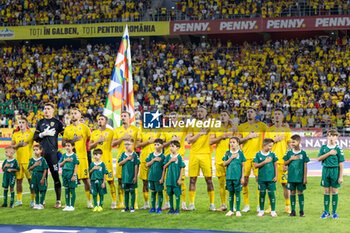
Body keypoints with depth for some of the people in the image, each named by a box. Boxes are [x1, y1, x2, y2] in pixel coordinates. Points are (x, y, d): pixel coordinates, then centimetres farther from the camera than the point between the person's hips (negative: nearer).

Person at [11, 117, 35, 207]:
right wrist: (18, 145, -8)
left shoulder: (31, 133, 1)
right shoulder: (15, 134, 13)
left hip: (28, 160, -4)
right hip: (18, 160, 4)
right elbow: (11, 146, 9)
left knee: (31, 179, -5)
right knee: (18, 179, 7)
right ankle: (19, 200, 15)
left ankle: (33, 200, 0)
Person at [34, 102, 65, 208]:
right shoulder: (40, 122, 16)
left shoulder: (57, 122, 4)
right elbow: (35, 137, 12)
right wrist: (43, 134, -5)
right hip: (42, 152, 4)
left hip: (53, 152, -4)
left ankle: (58, 201, -2)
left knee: (56, 176, -5)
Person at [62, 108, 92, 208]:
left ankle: (89, 201, 5)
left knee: (86, 179, -3)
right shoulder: (67, 129, 13)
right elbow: (63, 143, 8)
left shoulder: (84, 128, 6)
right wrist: (72, 140, -7)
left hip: (82, 156, -2)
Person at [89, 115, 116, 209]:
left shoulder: (110, 132, 5)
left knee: (110, 180, -5)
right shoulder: (94, 133, 15)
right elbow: (90, 147, 9)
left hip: (107, 159, -3)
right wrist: (98, 141, -5)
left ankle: (114, 201, 3)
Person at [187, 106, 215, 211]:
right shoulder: (193, 125, 11)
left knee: (209, 179, -3)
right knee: (192, 179, 1)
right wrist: (200, 134, -5)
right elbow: (189, 140, 1)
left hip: (206, 154, -2)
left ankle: (212, 203, 4)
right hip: (194, 154, 2)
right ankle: (191, 204, 7)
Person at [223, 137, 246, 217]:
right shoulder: (228, 153, 7)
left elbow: (243, 166, 1)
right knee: (231, 193, 8)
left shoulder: (240, 153, 0)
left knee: (237, 192, -1)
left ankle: (238, 211, 6)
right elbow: (225, 164, 2)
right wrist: (231, 157, -10)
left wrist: (242, 177, -3)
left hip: (238, 176, -2)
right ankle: (231, 210, 15)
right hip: (229, 176, 2)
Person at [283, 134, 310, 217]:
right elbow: (285, 164, 6)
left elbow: (305, 166, -1)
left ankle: (301, 211, 11)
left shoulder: (303, 153, -2)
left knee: (300, 192, 4)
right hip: (291, 177, 2)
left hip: (300, 177, -2)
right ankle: (293, 211, 13)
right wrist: (291, 159, -11)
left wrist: (305, 177, -3)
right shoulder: (289, 153, 3)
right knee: (292, 192, 6)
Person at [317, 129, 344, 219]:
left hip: (335, 170, -2)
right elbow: (319, 158, -5)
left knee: (334, 191, 2)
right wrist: (329, 153, -13)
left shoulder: (338, 149, -2)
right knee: (326, 191, 5)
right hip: (326, 170, 2)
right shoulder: (323, 147, 6)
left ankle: (334, 212, 10)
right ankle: (326, 212, 11)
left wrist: (341, 176, -6)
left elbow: (341, 164, -2)